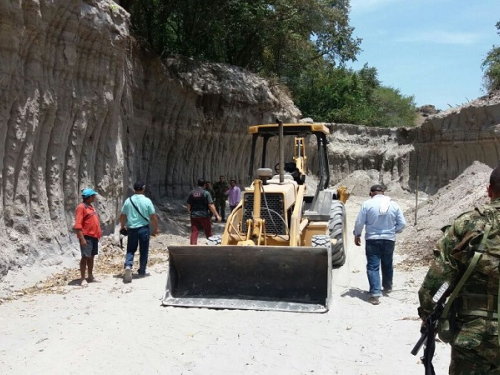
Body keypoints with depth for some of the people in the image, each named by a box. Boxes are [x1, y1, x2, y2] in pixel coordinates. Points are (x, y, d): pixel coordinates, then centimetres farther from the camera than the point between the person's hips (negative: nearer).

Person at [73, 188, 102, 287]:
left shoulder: (91, 206, 14)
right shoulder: (81, 207, -12)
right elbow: (78, 225, -17)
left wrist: (98, 232, 17)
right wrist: (82, 238, -22)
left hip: (94, 236, 8)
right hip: (86, 236, -8)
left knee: (91, 257, 13)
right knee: (85, 257, -6)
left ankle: (90, 277, 20)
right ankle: (83, 279, -1)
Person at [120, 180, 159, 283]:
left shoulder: (128, 200, -1)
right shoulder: (147, 201, -8)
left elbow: (122, 216, 4)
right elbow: (153, 217, -6)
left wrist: (122, 226, 20)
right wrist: (156, 228, 6)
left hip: (131, 229, 2)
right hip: (144, 228, -2)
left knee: (130, 250, 11)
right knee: (143, 251, 11)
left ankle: (128, 265, -12)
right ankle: (142, 271, 19)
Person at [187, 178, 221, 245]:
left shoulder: (191, 193, 3)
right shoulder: (206, 193, -9)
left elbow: (188, 205, 7)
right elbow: (211, 205, -14)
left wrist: (190, 212, 25)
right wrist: (217, 215, -10)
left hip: (194, 215, 3)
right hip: (204, 215, -3)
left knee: (194, 232, 5)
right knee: (208, 232, 11)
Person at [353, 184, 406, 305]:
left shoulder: (367, 204, -7)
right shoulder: (394, 204, 1)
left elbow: (359, 222, -6)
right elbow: (402, 223, 3)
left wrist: (357, 235, 9)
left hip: (372, 240, -3)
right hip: (389, 239, 3)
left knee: (373, 266, 0)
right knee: (387, 264, 21)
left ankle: (375, 294, -9)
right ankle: (388, 287, 39)